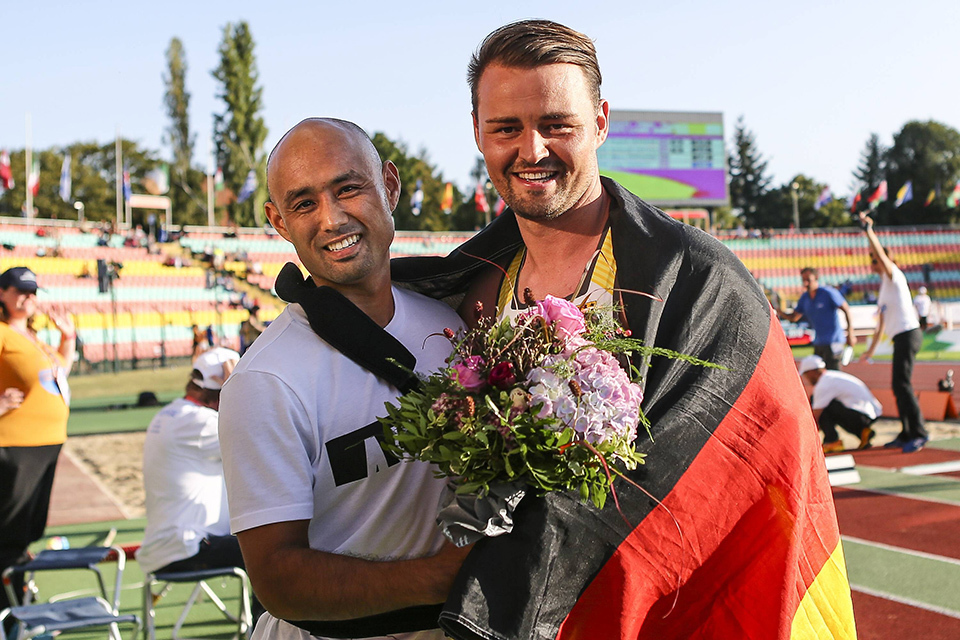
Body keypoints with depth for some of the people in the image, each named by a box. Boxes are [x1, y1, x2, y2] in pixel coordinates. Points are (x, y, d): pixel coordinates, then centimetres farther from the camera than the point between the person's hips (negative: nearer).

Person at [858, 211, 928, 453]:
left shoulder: (894, 276, -3)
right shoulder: (884, 285, 20)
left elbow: (880, 252, -21)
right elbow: (882, 322, 25)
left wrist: (868, 228, -18)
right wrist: (872, 349, 27)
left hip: (908, 334, -10)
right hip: (901, 337, 10)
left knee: (902, 384, -14)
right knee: (899, 386, 10)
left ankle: (919, 433, -14)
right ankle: (907, 433, 15)